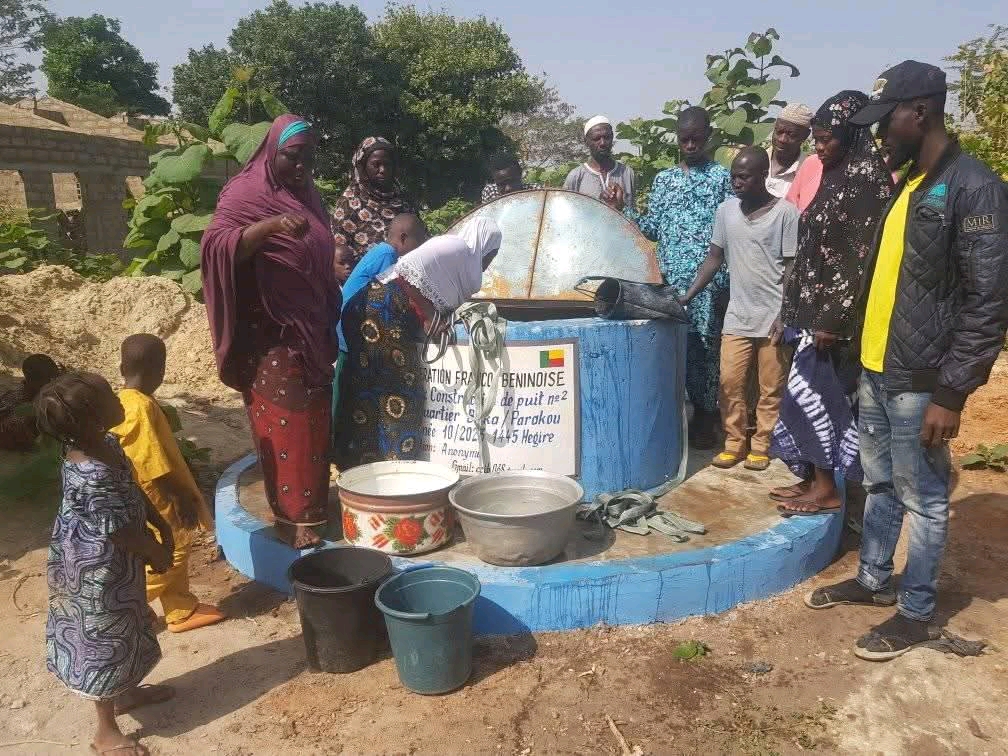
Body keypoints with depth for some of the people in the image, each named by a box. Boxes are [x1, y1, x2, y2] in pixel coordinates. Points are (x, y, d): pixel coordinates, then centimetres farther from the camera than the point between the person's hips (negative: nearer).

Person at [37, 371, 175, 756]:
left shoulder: (105, 444, -7)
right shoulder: (91, 476, -36)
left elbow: (132, 492, 7)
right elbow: (122, 533, -27)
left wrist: (163, 526, 6)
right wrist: (158, 553, -10)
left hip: (113, 563, 9)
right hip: (98, 568, -9)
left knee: (122, 629, 27)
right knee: (104, 638, 9)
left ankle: (126, 692, 51)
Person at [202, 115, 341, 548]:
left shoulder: (307, 196, 14)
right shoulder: (246, 194, -9)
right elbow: (217, 244, -24)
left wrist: (330, 325, 20)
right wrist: (270, 226, -38)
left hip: (312, 332, 8)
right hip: (272, 335, -7)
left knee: (313, 424, 13)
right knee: (285, 426, -5)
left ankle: (314, 505, 26)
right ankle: (293, 516, 2)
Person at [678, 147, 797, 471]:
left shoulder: (785, 212, -6)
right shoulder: (725, 210, 6)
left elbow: (791, 267, -5)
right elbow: (714, 258, 12)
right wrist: (687, 296, 5)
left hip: (773, 318, -3)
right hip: (737, 316, 4)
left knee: (771, 388, 5)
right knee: (730, 383, 3)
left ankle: (761, 447, 18)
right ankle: (734, 443, 18)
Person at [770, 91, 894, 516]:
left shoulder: (867, 181, -14)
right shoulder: (835, 179, 14)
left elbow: (864, 260, -19)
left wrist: (834, 319, -21)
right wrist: (790, 311, 17)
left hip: (837, 315, -9)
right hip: (814, 310, 9)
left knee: (811, 393, -3)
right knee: (814, 394, 12)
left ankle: (826, 489, 9)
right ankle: (814, 478, 22)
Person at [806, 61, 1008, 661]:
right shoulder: (910, 184, 12)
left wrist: (951, 394, -19)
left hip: (919, 382, -8)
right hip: (877, 370, 8)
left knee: (923, 500, 6)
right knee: (881, 486, 19)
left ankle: (917, 615, 22)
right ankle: (875, 582, 36)